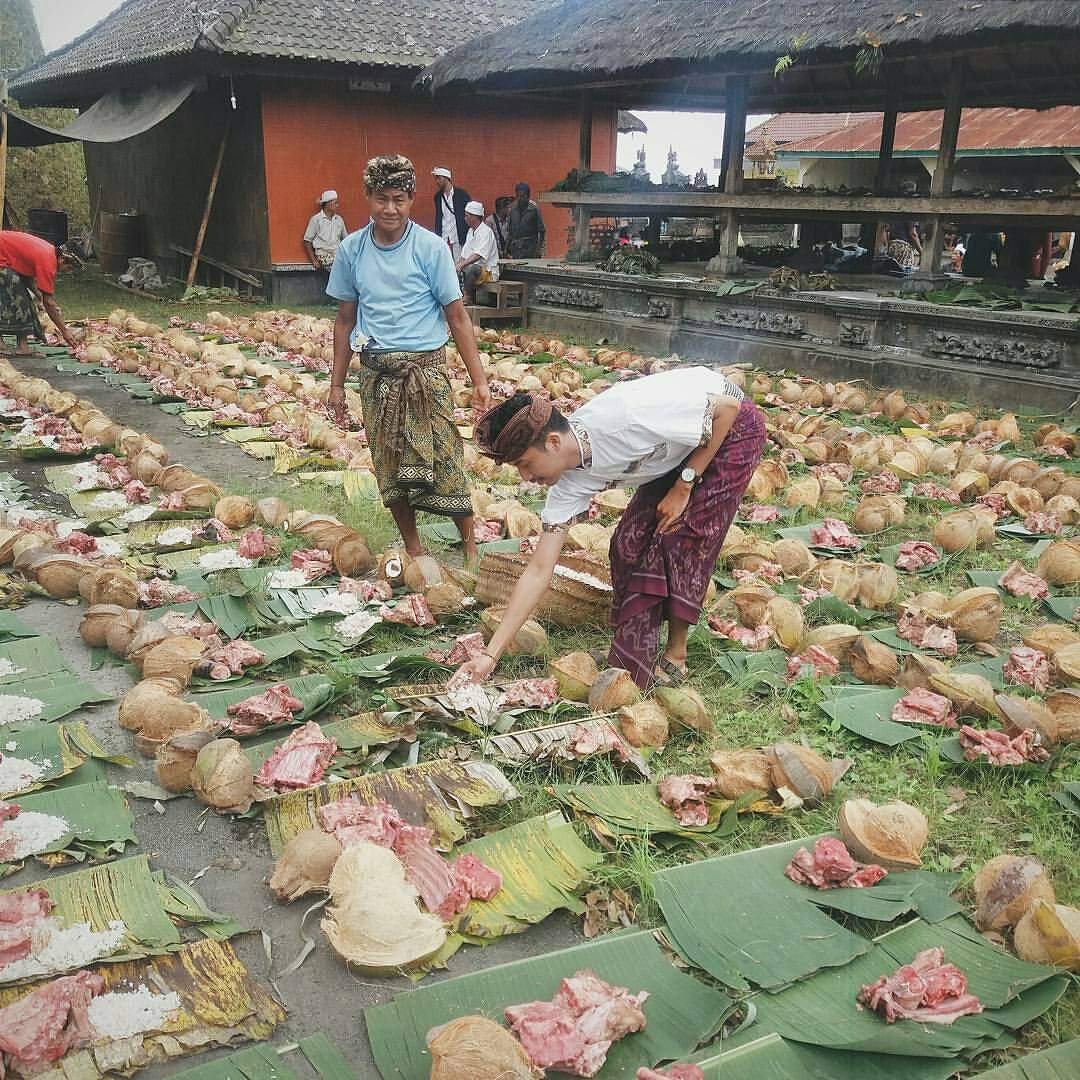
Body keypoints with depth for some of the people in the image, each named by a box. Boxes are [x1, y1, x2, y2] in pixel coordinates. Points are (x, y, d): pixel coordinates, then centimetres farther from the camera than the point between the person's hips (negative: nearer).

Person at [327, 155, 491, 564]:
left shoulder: (430, 247, -5)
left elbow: (457, 318, -3)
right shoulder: (351, 249, 4)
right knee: (388, 466, 7)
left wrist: (479, 381, -8)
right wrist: (336, 384, 11)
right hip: (376, 373, 3)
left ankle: (470, 548, 11)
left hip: (425, 369, -3)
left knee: (443, 462, -4)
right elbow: (345, 320, 12)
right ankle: (414, 550, 22)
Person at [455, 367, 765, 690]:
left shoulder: (623, 419, -39)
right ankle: (633, 657, 10)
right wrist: (490, 654, -17)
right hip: (675, 453, 6)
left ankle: (675, 657, 3)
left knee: (681, 537, -13)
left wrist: (684, 487, -21)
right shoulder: (569, 483, -17)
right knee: (630, 543, -3)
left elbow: (727, 407, -26)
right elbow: (539, 572, -14)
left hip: (731, 430, -6)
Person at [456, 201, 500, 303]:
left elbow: (478, 255, -27)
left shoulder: (485, 231, -13)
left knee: (471, 269, -38)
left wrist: (462, 264, -33)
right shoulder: (471, 231, 17)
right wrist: (457, 265, -1)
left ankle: (468, 298, -32)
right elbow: (464, 254, 17)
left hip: (488, 271, -10)